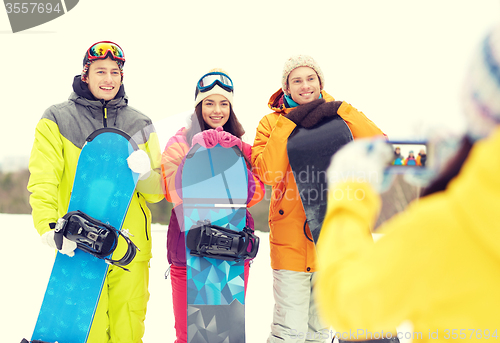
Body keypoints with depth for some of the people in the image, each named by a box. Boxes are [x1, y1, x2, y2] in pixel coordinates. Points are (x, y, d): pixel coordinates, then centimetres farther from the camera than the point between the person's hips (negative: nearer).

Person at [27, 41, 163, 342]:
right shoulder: (57, 121, 5)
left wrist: (145, 173, -11)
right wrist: (49, 226, -23)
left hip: (131, 250, 3)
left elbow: (158, 193, 12)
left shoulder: (140, 125, 14)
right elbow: (42, 182, -6)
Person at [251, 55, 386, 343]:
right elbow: (266, 172, -15)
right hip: (291, 240, -3)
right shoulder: (273, 123, 1)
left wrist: (341, 110, -15)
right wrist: (289, 124, -17)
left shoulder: (338, 118, 6)